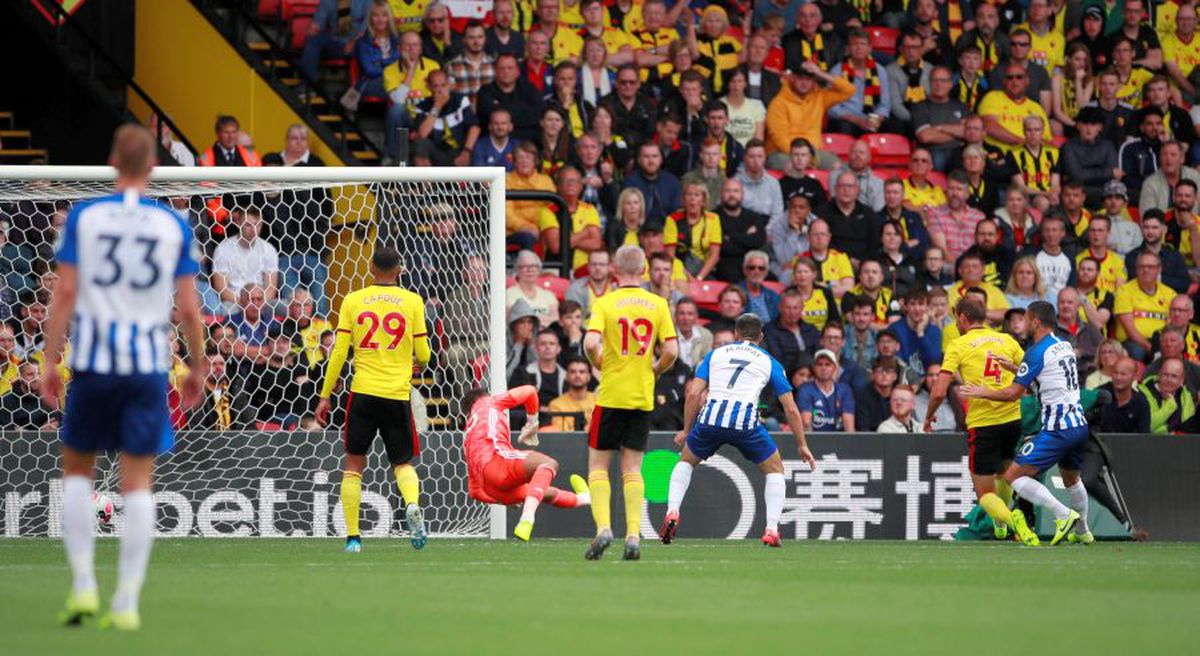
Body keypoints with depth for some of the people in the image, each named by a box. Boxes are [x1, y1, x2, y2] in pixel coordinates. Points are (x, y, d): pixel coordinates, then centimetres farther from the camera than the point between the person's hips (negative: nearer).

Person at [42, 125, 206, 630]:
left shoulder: (83, 217, -1)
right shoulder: (174, 226, 1)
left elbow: (65, 293, -4)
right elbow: (188, 308, 1)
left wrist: (50, 361, 0)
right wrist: (197, 367, 13)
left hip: (93, 361, 0)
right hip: (149, 362, 0)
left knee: (76, 469, 16)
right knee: (137, 481, 2)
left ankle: (83, 584, 7)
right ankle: (127, 602, -1)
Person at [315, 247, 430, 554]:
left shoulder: (353, 301, 3)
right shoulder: (412, 302, 2)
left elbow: (339, 353, 1)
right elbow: (423, 354, 2)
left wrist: (325, 396, 7)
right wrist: (418, 365, 27)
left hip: (363, 392, 0)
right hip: (398, 394, 0)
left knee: (354, 464, 9)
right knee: (403, 463, 12)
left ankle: (352, 537, 3)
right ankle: (413, 505, -19)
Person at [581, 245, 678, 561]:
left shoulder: (604, 303, -7)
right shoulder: (658, 304, 1)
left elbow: (591, 343, -20)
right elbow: (671, 351, -4)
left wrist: (600, 365, 0)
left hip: (611, 394, -3)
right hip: (643, 398, 3)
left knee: (598, 465, 7)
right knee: (632, 468, 9)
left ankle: (603, 527, -10)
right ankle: (633, 535, 0)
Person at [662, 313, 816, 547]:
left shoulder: (715, 354, 22)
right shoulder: (769, 362, 19)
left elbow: (694, 393, 11)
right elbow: (791, 409, 15)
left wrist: (686, 430, 21)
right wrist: (802, 445, 24)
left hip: (710, 418, 1)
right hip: (745, 421, -1)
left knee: (685, 462, 28)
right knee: (775, 469, 20)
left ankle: (672, 513, 8)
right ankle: (771, 530, 5)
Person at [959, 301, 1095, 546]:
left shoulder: (1037, 352, -10)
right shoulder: (1065, 346, 14)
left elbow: (1013, 393, -10)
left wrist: (981, 392, 5)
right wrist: (1014, 368, 30)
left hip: (1057, 429, -9)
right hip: (1079, 424, 9)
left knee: (1013, 475, -9)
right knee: (1071, 478, 31)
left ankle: (1064, 514, -18)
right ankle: (1082, 531, 42)